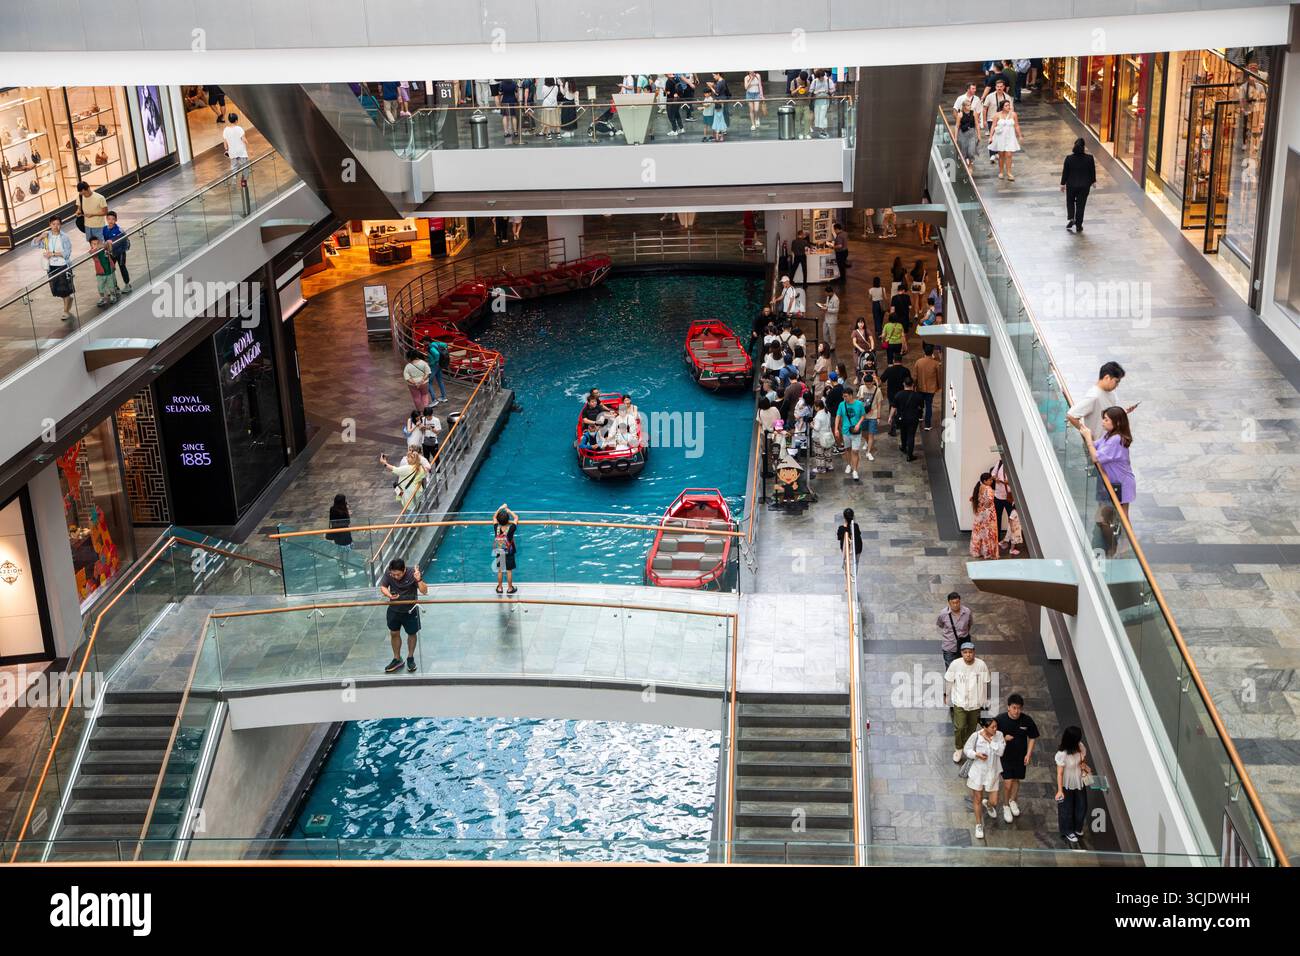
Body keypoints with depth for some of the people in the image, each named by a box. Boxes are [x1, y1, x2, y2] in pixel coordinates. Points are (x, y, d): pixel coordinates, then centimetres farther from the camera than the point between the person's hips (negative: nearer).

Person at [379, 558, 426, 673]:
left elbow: (424, 591, -25)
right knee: (394, 633, 13)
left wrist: (419, 580, -43)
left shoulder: (412, 573, -25)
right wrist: (389, 595, -30)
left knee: (412, 633, 13)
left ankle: (410, 658, 32)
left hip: (410, 610, -3)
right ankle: (397, 659, 29)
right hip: (394, 610, 3)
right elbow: (383, 587, -9)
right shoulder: (388, 573, -17)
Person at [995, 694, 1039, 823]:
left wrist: (1028, 754, -7)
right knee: (1008, 782, -6)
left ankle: (1012, 801, 46)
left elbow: (1032, 737, -1)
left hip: (1020, 756, 2)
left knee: (1016, 780, 20)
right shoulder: (1000, 719, -20)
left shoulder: (1027, 720, -15)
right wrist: (1003, 739, -26)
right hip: (1005, 755, -2)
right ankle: (1006, 805, 19)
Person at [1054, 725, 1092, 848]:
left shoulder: (1080, 746, -15)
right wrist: (1060, 791, -21)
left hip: (1079, 783, 6)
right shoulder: (1062, 755, -32)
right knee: (1067, 809, 15)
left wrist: (1085, 766, -13)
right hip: (1067, 786, -6)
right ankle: (1068, 832, 39)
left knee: (1081, 807, 22)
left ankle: (1077, 828, 48)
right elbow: (1059, 773, -23)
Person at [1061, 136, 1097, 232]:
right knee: (1081, 204, 10)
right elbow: (1092, 172, -1)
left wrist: (1063, 184, 5)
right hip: (1084, 186, 0)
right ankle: (1078, 226, 14)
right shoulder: (1089, 159, -12)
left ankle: (1070, 218, 4)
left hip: (1071, 185, 0)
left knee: (1070, 202, 23)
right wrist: (1093, 181, 16)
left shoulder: (1069, 158, -14)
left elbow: (1065, 172, -6)